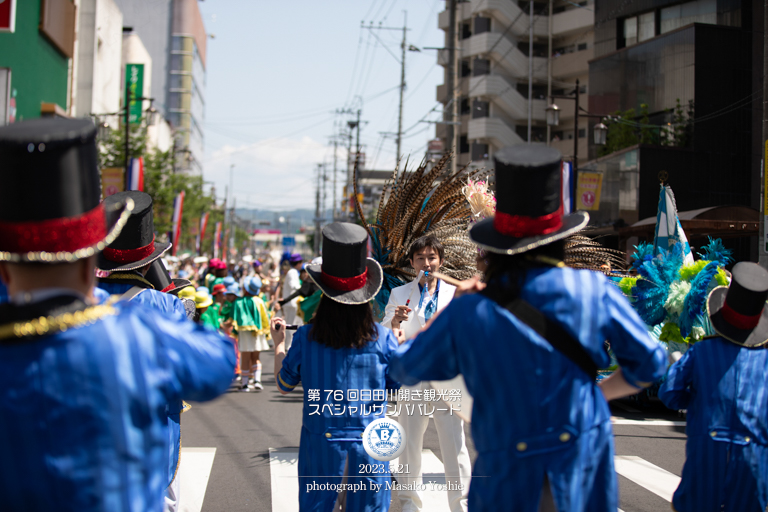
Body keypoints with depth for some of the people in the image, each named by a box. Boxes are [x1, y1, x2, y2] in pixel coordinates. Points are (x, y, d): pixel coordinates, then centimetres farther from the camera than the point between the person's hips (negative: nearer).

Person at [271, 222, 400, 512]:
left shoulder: (305, 338, -10)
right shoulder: (382, 339, -11)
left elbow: (284, 385, 4)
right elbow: (400, 385, 2)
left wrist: (278, 343, 18)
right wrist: (401, 343, 14)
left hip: (320, 446, 0)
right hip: (370, 445, 0)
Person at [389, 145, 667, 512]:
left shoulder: (467, 313, -11)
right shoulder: (593, 290, -9)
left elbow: (403, 367, 4)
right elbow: (649, 363, 1)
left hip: (507, 482, -1)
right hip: (585, 468, 1)